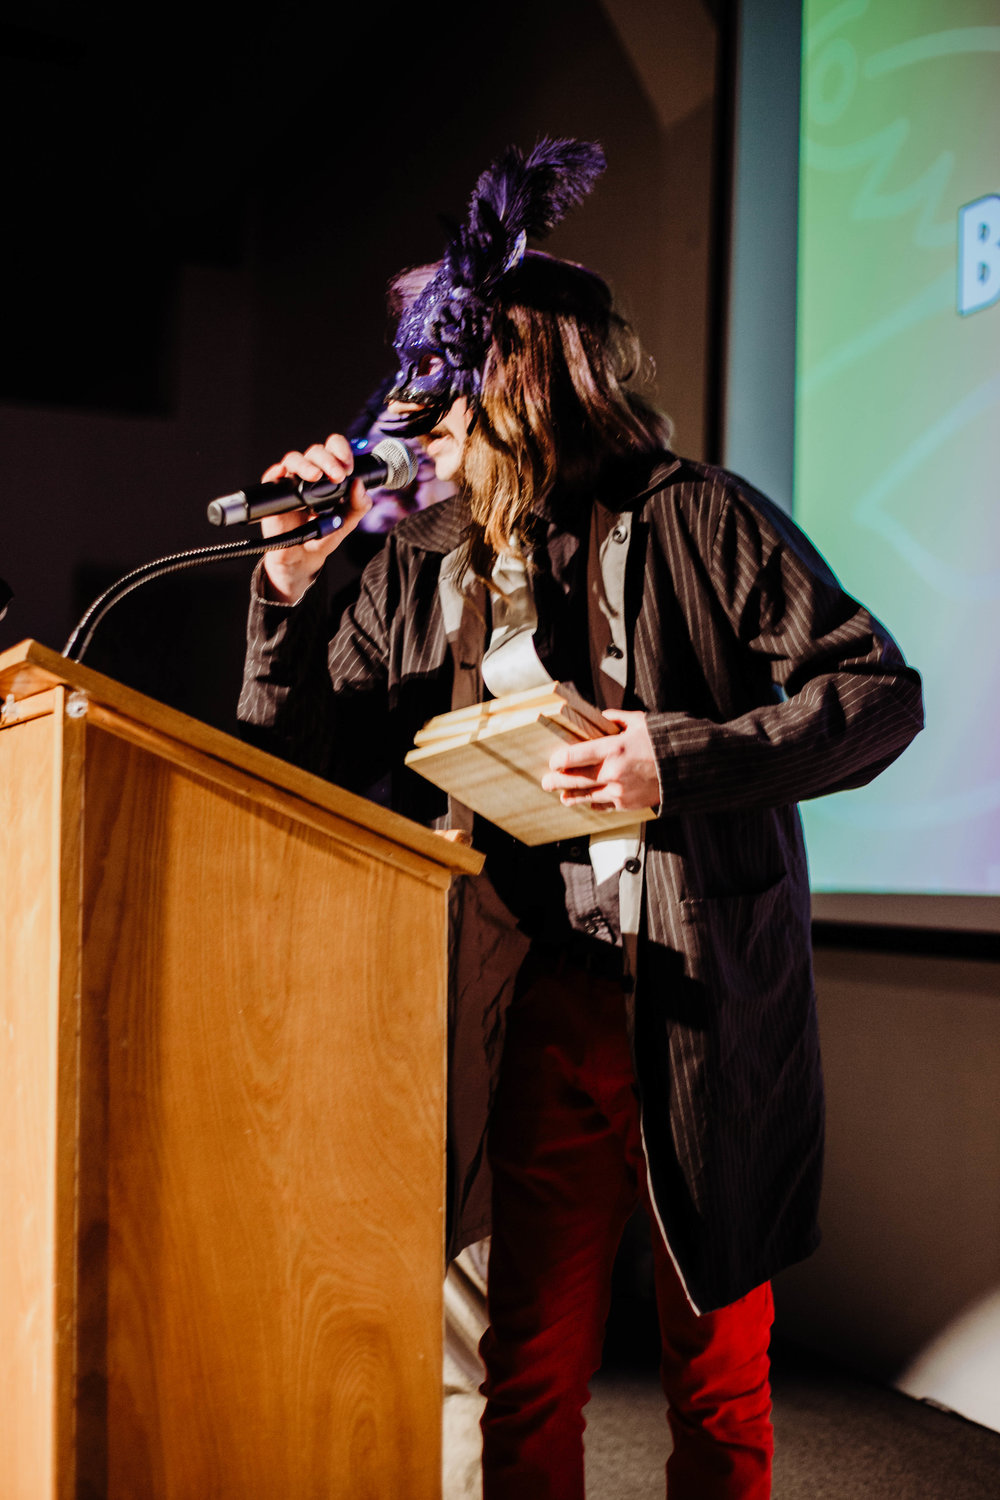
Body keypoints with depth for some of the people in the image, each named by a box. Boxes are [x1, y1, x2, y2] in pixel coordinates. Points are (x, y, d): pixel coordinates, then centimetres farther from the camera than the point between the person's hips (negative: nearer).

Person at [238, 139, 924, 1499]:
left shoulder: (692, 519, -5)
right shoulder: (416, 569, 9)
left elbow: (880, 692, -8)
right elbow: (303, 776, 10)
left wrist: (682, 759, -21)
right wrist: (290, 589, -2)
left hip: (712, 1015, -3)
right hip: (541, 1015, 3)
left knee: (718, 1373, 12)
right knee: (532, 1375, 10)